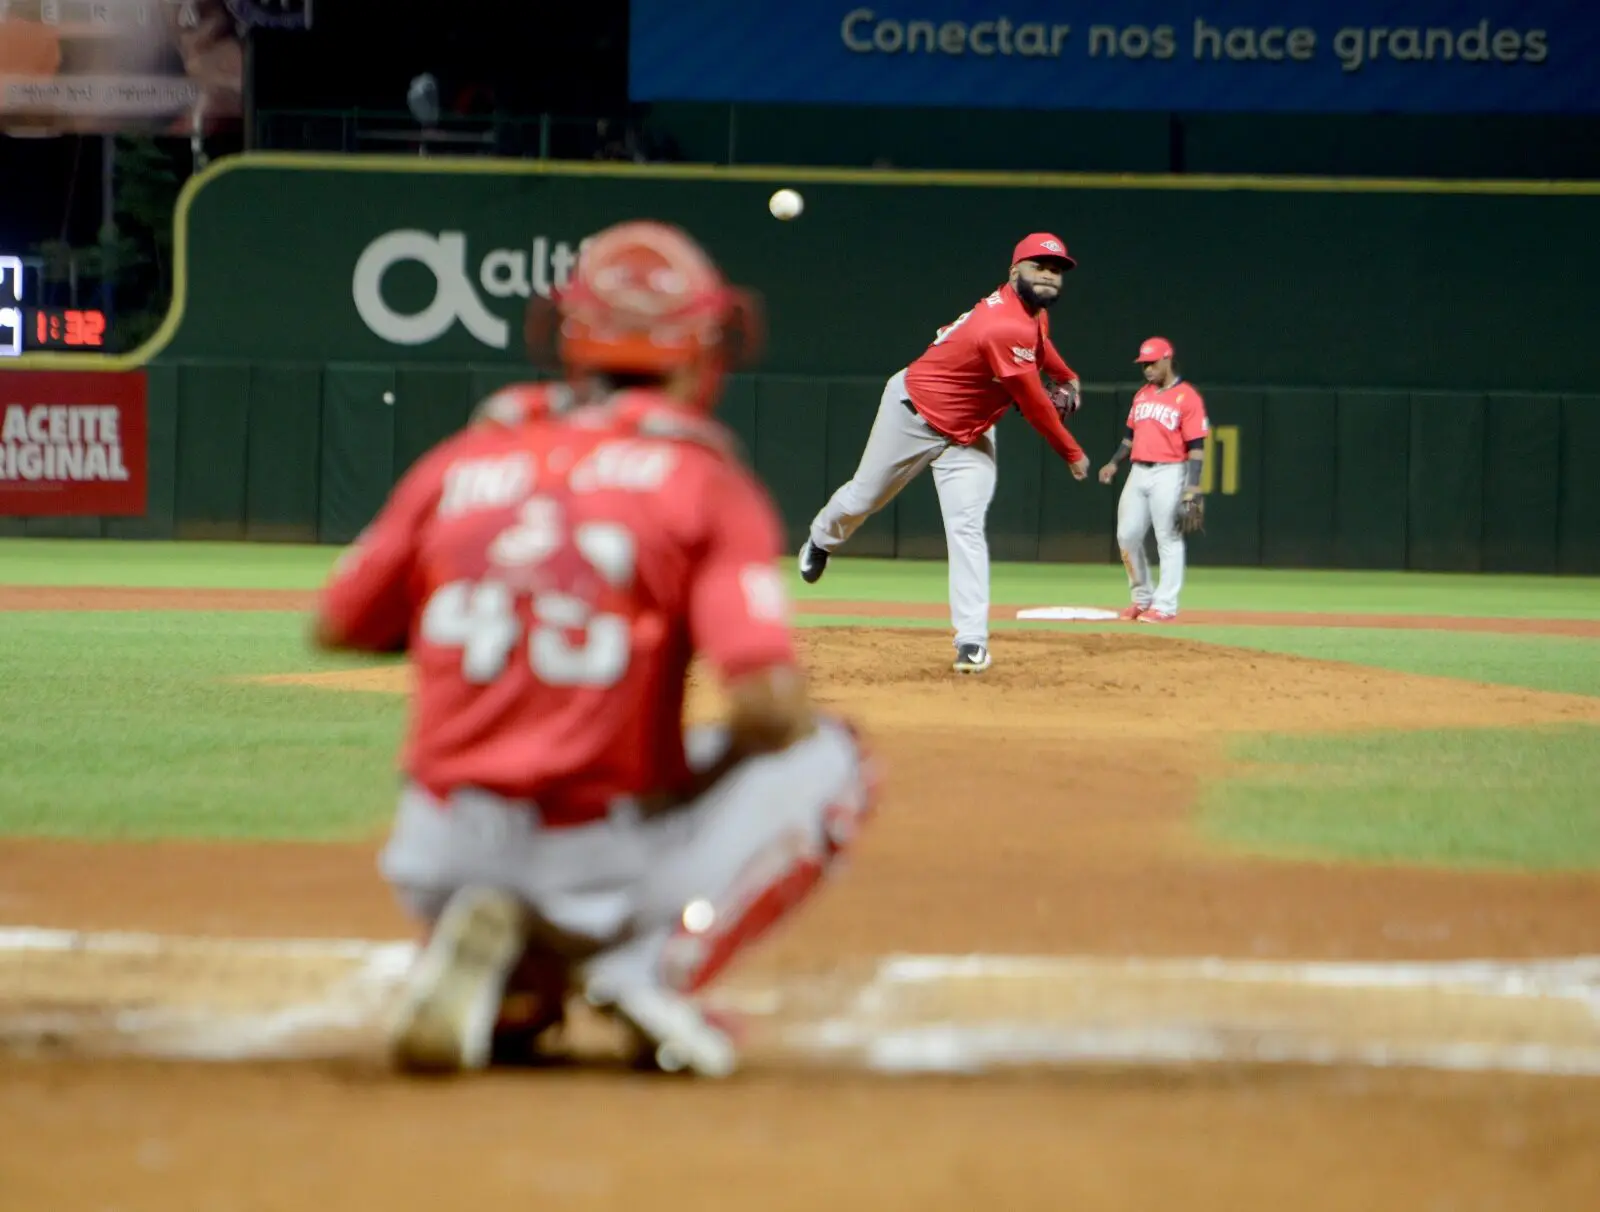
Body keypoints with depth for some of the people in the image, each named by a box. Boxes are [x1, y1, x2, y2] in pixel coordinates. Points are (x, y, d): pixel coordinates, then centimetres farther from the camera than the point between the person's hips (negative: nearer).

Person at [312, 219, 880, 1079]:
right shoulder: (704, 482, -6)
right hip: (599, 882, -5)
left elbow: (336, 627, 17)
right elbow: (767, 703, -17)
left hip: (441, 868, 5)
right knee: (828, 760, 12)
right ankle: (662, 970, -6)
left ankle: (518, 981, 5)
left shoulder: (461, 462, 6)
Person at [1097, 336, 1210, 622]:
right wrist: (1114, 463, 8)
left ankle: (1165, 605, -2)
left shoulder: (1187, 397, -7)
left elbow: (1196, 446, -11)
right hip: (1138, 471, 7)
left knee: (1168, 539, -5)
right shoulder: (1142, 394, 15)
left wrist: (1192, 488, -18)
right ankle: (1141, 598, 17)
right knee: (1127, 535, 5)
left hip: (1169, 473, -7)